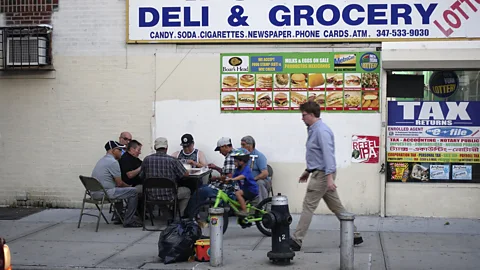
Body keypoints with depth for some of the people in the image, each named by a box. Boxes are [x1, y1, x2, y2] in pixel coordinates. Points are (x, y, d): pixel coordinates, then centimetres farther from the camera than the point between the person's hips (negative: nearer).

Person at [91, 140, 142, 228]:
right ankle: (128, 221, -2)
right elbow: (120, 183, -11)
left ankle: (119, 218, 35)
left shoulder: (102, 160, 18)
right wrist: (129, 186, 8)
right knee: (133, 191, -5)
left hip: (95, 193, 10)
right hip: (104, 193, -10)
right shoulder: (113, 162, -13)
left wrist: (126, 185, 17)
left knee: (119, 190, 34)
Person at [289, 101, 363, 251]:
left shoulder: (321, 131, -18)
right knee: (336, 206, 12)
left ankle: (296, 240, -3)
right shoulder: (313, 129, 14)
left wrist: (329, 176, -31)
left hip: (322, 174, -10)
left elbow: (328, 154, -26)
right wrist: (308, 170, 28)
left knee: (308, 206, -6)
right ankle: (354, 235, 17)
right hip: (318, 172, 10)